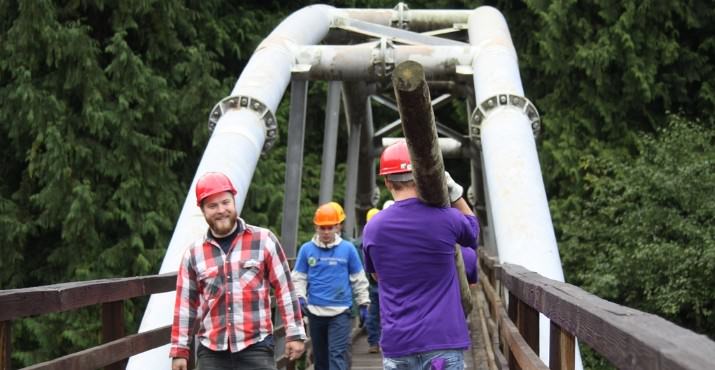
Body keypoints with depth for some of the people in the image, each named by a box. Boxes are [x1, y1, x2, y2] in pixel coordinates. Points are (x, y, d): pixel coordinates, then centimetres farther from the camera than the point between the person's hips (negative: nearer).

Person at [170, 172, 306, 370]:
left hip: (256, 348, -3)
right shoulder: (193, 253, 6)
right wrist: (179, 350, 8)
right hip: (212, 352, 3)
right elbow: (185, 305, 10)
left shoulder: (263, 240, 0)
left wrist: (295, 334, -2)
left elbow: (285, 289, 1)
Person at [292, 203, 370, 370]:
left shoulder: (347, 248, -2)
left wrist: (363, 304, 8)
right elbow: (298, 277, 6)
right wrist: (300, 297, -10)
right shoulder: (307, 249, 0)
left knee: (338, 354, -9)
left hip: (341, 312, -2)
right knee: (320, 355, 15)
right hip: (315, 311, 2)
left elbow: (359, 279, 6)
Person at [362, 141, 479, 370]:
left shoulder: (372, 229, 2)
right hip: (442, 341, -2)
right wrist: (456, 194, 14)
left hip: (396, 343, 3)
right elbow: (472, 227, 19)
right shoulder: (445, 219, -7)